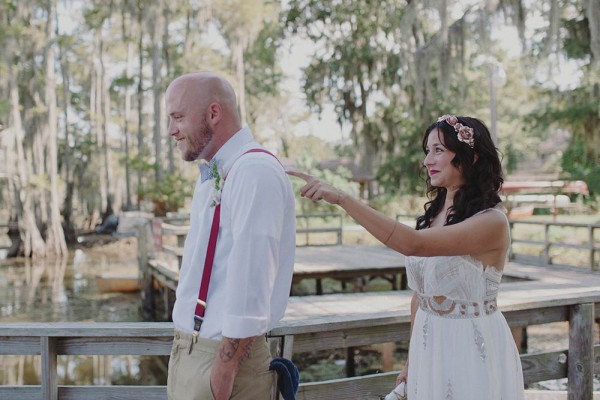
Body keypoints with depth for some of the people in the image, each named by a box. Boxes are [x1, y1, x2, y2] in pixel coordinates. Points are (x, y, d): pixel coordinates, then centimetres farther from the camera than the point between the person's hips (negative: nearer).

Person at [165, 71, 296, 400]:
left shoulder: (254, 172, -18)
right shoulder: (211, 175, 12)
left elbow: (249, 281, -23)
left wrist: (224, 370, -21)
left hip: (224, 355, -8)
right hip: (189, 349, 8)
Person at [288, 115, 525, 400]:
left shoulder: (492, 222, -18)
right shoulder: (433, 213, 5)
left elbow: (411, 243, -32)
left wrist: (341, 198, -36)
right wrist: (412, 362, 13)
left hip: (473, 351, -6)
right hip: (430, 348, 6)